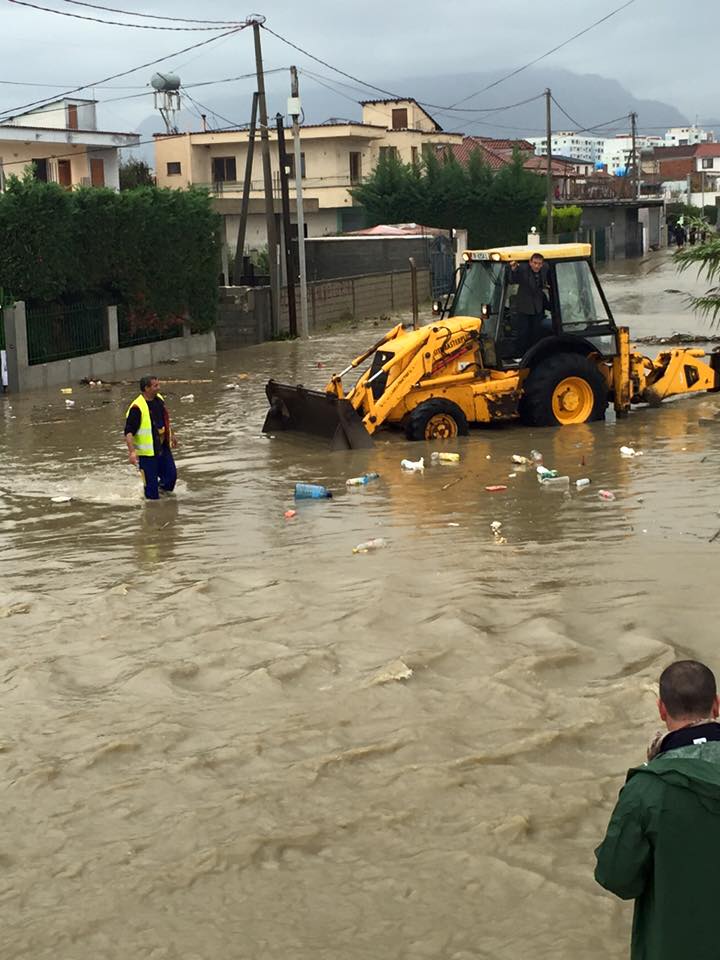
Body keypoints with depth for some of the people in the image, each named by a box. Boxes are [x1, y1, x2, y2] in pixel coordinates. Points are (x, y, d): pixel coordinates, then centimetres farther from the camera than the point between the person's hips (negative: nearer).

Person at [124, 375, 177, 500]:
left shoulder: (159, 399, 3)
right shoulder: (137, 408, -21)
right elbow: (128, 432, -23)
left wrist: (172, 435, 30)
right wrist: (132, 451, -33)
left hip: (163, 448, 7)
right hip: (147, 452, -7)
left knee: (171, 476, 12)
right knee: (151, 483, -1)